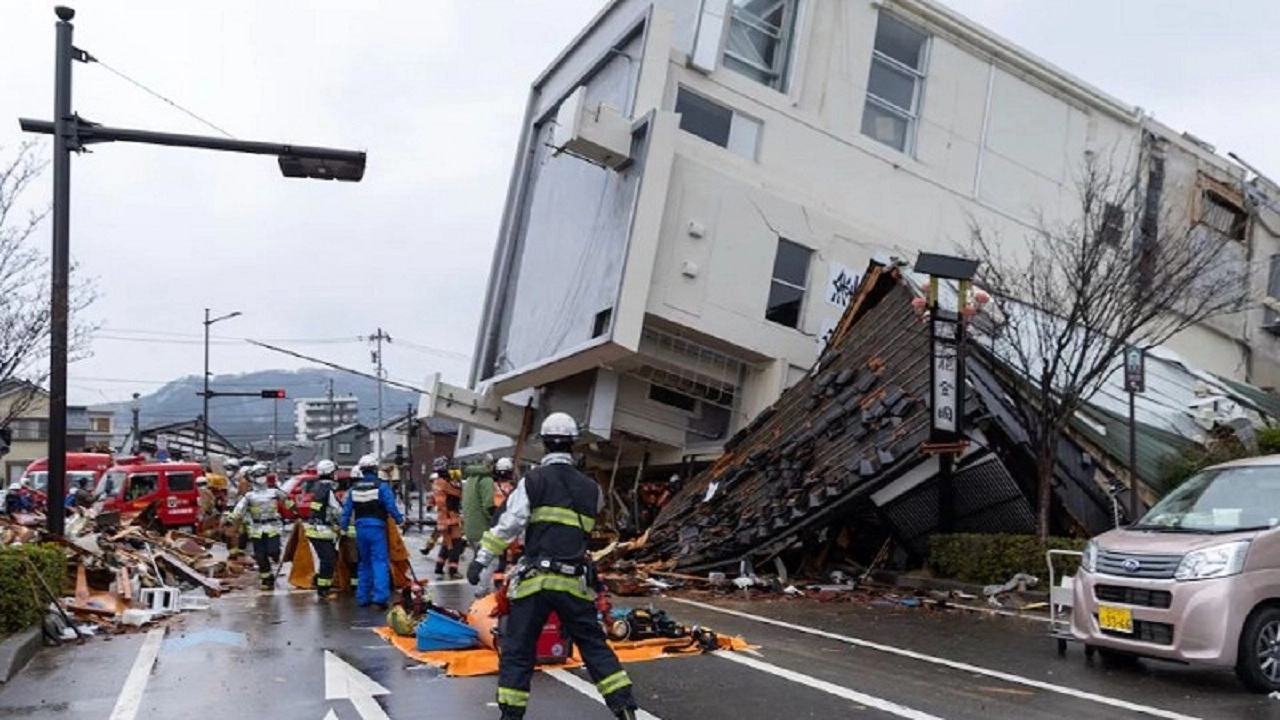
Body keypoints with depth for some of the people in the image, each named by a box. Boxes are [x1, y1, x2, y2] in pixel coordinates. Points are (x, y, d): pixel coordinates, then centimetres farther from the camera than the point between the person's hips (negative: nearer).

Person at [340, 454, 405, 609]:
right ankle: (380, 596, -18)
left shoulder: (354, 488, 7)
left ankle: (363, 597, 20)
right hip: (376, 527, -5)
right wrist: (400, 520, 2)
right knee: (380, 561, -5)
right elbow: (391, 506, -11)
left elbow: (347, 510, 8)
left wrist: (343, 527, 16)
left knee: (364, 562, 17)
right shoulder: (381, 486, -9)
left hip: (360, 528, 5)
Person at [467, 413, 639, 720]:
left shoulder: (532, 481, 0)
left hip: (535, 580, -2)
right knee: (595, 646, 12)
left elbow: (508, 525, -7)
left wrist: (481, 559, -5)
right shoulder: (591, 489, 9)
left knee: (517, 650, 7)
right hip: (575, 582, 3)